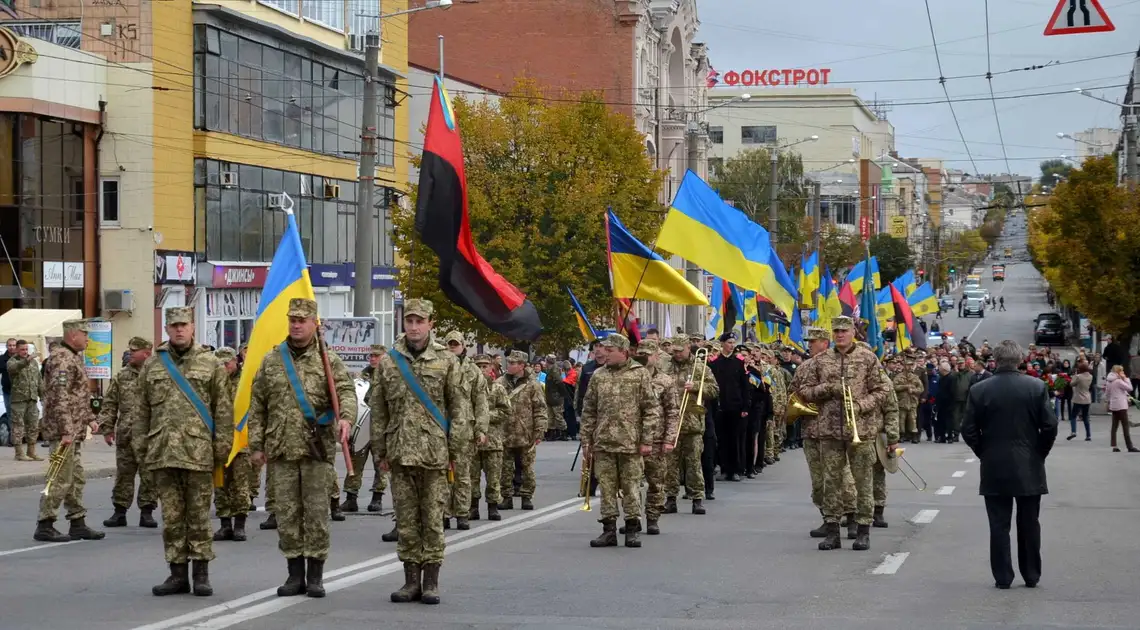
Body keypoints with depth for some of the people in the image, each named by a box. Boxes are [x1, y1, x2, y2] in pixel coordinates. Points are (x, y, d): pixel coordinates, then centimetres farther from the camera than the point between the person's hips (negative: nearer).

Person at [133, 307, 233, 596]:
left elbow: (223, 409, 2)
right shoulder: (152, 365, 12)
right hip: (162, 452, 2)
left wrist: (222, 446, -4)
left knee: (199, 515, 2)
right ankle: (178, 574, 12)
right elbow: (142, 410, 13)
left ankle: (201, 574, 8)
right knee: (171, 516, 5)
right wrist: (140, 448, 7)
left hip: (198, 452, -2)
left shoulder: (210, 364, 4)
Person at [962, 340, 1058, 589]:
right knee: (1029, 524, 10)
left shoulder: (979, 390, -6)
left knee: (999, 525, 5)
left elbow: (969, 431, -5)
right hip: (1029, 468, 1)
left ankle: (1002, 576, 6)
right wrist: (1040, 453, 7)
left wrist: (984, 453, 9)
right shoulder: (1036, 387, -6)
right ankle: (1031, 575, 16)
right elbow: (1050, 427, -7)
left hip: (994, 468, 0)